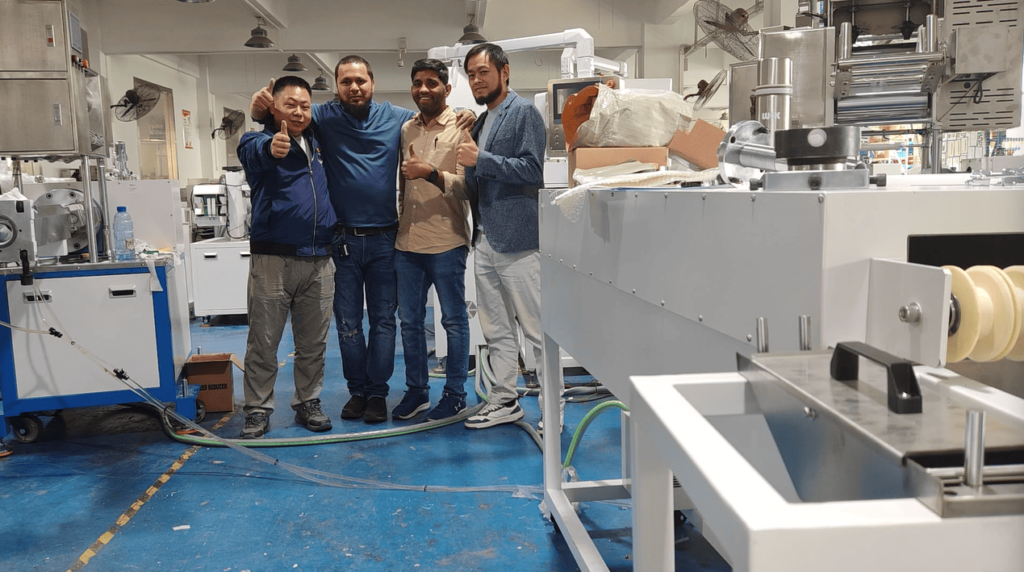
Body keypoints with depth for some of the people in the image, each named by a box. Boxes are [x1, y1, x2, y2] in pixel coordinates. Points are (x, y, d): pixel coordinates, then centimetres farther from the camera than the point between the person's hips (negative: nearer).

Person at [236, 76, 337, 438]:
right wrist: (271, 148, -52)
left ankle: (308, 403, 24)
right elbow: (252, 153, -27)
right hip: (272, 259, -4)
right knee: (263, 341, 1)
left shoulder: (318, 143, 13)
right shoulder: (261, 142, -3)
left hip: (318, 259, 5)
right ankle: (258, 410, 12)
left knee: (313, 342, 11)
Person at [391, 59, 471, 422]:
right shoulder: (406, 129, 12)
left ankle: (455, 393, 16)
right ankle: (416, 391, 25)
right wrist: (401, 218, 16)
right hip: (408, 241, 6)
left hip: (446, 240, -6)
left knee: (454, 320, 5)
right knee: (410, 320, 12)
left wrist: (431, 173, -24)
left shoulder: (461, 128, -4)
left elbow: (467, 183, -12)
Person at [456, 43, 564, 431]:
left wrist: (480, 159, -16)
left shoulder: (524, 112, -5)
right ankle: (504, 401, 24)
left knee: (537, 329, -2)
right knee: (496, 330, 13)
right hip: (485, 239, 9)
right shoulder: (480, 122, 20)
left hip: (517, 238, -8)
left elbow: (532, 169, -17)